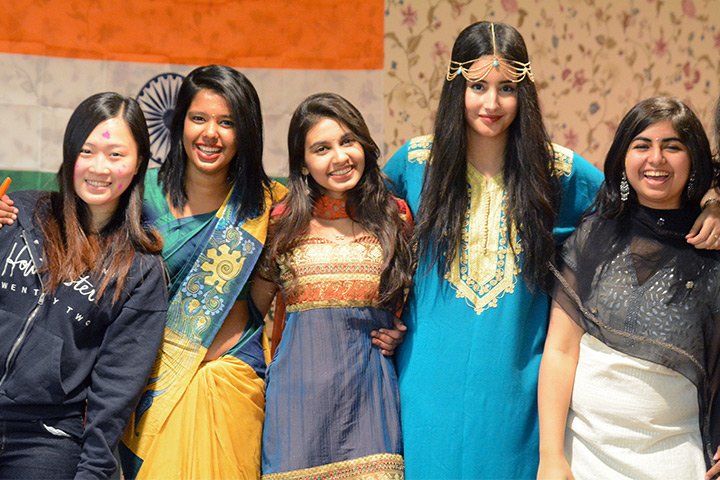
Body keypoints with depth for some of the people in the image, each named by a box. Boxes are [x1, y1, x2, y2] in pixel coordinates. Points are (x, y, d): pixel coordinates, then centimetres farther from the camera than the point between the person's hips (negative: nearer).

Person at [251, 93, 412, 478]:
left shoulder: (395, 216, 7)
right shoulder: (284, 222, 6)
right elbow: (255, 305, 13)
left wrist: (398, 331, 2)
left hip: (370, 384, 0)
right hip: (300, 385, 0)